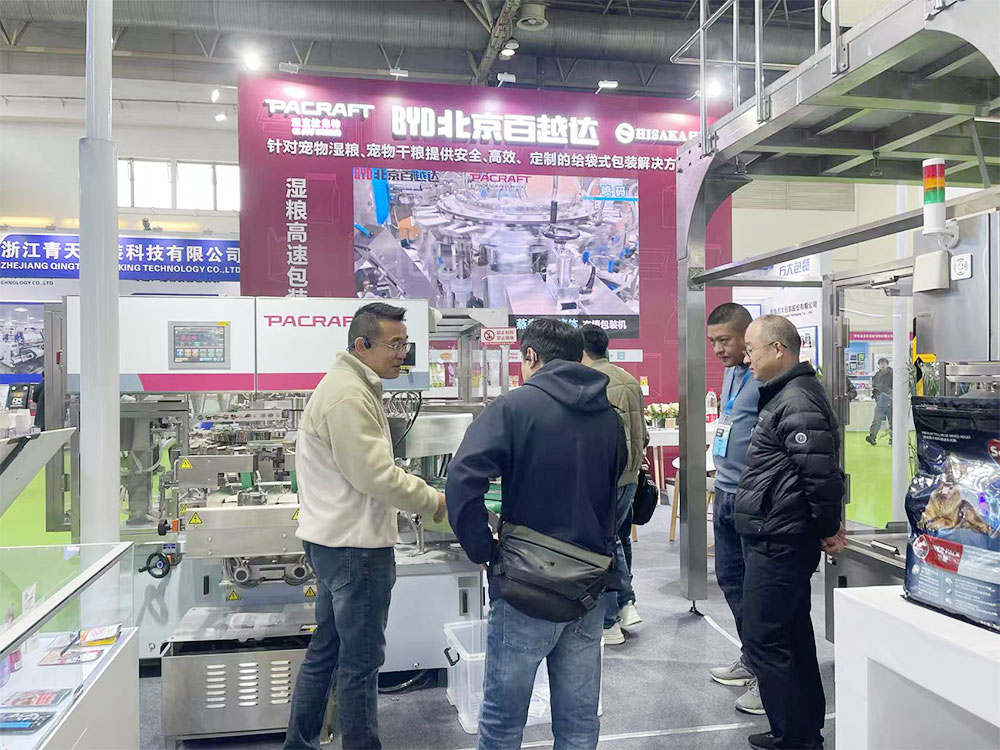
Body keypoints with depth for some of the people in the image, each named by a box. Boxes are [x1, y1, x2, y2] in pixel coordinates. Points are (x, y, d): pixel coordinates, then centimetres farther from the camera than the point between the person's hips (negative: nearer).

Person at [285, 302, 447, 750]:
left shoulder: (353, 386, 15)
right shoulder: (349, 396, -20)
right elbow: (375, 476, -24)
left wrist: (421, 492, 11)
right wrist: (433, 501, -13)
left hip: (333, 541, 11)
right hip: (354, 546, -11)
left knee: (326, 649, 20)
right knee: (361, 661, 2)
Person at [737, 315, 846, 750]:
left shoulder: (797, 403, -19)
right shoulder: (785, 396, 14)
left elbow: (822, 472, -23)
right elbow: (824, 476, 21)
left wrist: (828, 528, -10)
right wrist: (827, 525, 19)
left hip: (779, 543, -11)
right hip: (778, 539, 11)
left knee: (763, 640, -3)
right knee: (792, 636, 19)